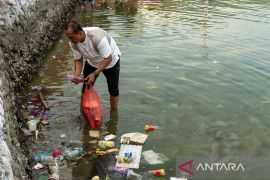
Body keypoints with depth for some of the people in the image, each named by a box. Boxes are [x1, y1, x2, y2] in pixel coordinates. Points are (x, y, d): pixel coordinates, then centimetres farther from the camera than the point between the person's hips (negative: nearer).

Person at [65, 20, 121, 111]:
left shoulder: (97, 37, -42)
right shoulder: (73, 43, -24)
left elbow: (108, 58, -35)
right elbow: (78, 60, -11)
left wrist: (94, 74, -39)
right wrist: (76, 75, -29)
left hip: (110, 61, -4)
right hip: (92, 62, 5)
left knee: (113, 89, 5)